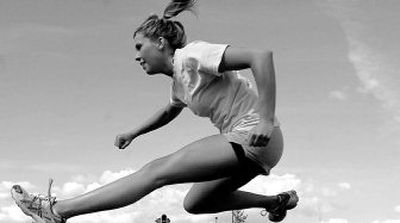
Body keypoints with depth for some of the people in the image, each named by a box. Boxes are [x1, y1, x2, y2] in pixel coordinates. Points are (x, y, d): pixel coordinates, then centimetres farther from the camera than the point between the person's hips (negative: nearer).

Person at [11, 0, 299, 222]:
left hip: (254, 138, -9)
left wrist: (266, 120, -29)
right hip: (244, 143, 9)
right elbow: (170, 111, 38)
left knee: (157, 171, -11)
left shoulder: (193, 55, -13)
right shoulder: (180, 81, 15)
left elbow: (262, 55, -24)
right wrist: (134, 133, 31)